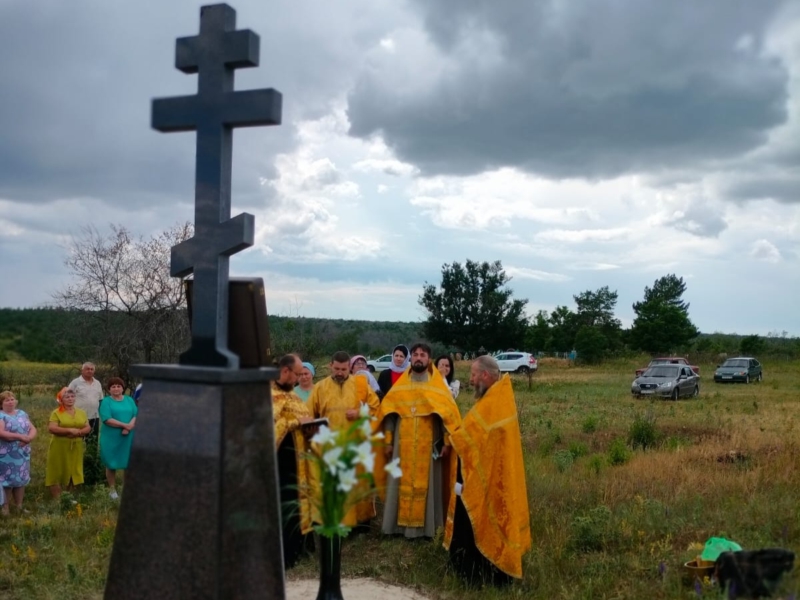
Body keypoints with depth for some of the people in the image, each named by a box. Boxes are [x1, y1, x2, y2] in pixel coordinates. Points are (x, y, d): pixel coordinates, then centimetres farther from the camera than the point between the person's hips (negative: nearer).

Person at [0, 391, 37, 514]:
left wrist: (29, 437, -13)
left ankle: (19, 506, 20)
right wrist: (20, 436, -24)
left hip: (23, 453, 5)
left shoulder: (22, 414, 12)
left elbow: (33, 429, 10)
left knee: (21, 479, 10)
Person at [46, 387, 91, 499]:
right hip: (60, 448, -4)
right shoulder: (56, 413, -4)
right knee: (58, 472, -2)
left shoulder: (81, 412, 10)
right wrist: (69, 430, -21)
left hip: (76, 448, 4)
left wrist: (78, 432, -12)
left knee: (73, 472, 9)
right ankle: (57, 499, 6)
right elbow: (51, 428, -15)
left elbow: (88, 428, 9)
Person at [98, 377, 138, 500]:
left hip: (128, 438, 3)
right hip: (111, 438, -3)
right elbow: (107, 419, -14)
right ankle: (112, 489, 18)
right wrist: (125, 425, -17)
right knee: (111, 464, 6)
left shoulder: (129, 400, 10)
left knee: (128, 463, 5)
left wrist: (129, 427, -18)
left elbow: (136, 415, 0)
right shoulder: (106, 401, -2)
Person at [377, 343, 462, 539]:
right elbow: (389, 413, 6)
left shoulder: (438, 385, 0)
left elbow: (448, 414, -3)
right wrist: (389, 441, 2)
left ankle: (424, 525, 9)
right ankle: (401, 522, 13)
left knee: (425, 483, 1)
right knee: (403, 483, 5)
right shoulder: (400, 385, 6)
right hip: (403, 443, 2)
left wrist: (446, 443, -10)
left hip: (427, 445, -2)